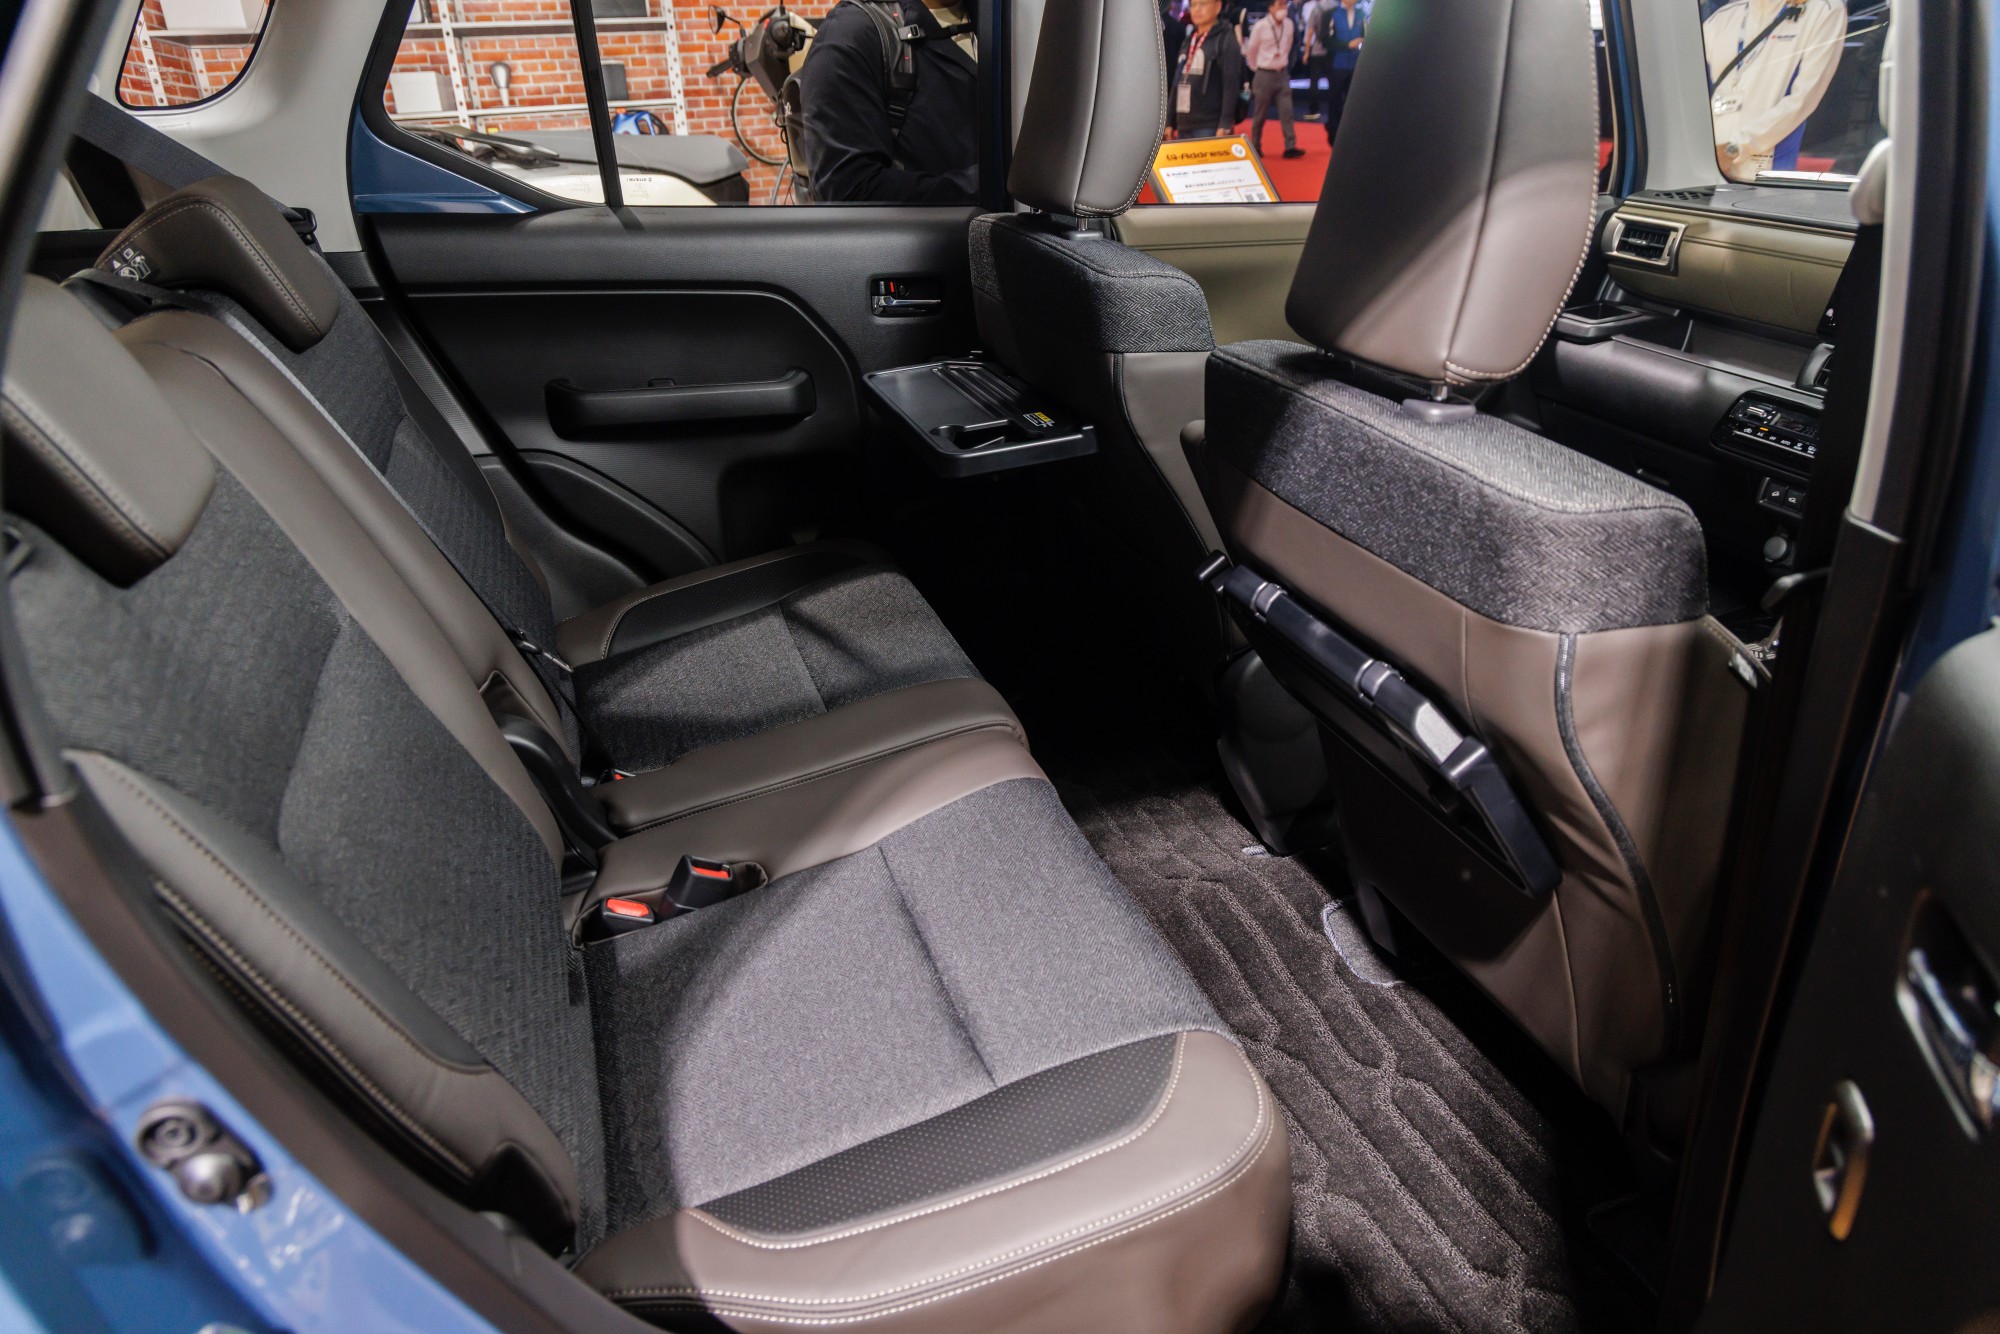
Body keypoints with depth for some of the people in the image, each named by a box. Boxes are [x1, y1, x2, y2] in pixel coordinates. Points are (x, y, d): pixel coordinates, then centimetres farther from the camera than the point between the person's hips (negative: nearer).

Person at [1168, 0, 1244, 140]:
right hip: (1184, 125, 7)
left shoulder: (1226, 40, -2)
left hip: (1210, 127, -7)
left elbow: (1231, 86, -10)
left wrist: (1225, 125, -19)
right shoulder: (1188, 42, 18)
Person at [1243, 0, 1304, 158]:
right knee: (1260, 114, 6)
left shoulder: (1289, 24, -1)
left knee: (1286, 111, -4)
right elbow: (1251, 51, 1)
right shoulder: (1260, 27, -13)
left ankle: (1290, 147, -5)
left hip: (1283, 74, 3)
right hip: (1265, 75, -3)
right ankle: (1255, 147, 19)